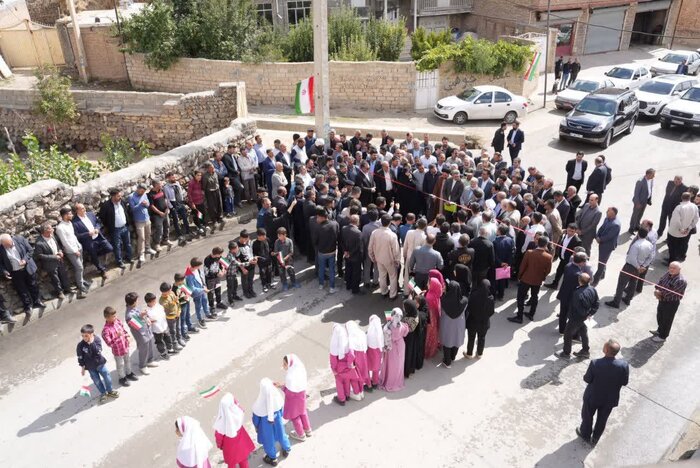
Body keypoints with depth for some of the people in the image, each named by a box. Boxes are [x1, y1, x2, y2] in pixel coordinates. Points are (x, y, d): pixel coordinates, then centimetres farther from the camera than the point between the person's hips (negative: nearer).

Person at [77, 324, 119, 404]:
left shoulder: (97, 340, -18)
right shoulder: (80, 345, -17)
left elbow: (98, 351, -29)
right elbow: (80, 358, -6)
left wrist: (92, 343, -36)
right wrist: (82, 367, -1)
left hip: (100, 363, 0)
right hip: (90, 367, 0)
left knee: (107, 378, 10)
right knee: (97, 381, 12)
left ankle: (110, 391, 34)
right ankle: (103, 393, 33)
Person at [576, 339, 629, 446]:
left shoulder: (595, 363, -34)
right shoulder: (623, 365, -28)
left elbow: (587, 379, -20)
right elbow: (624, 382, -12)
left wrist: (585, 376, 3)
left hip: (593, 397, -2)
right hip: (611, 399, 2)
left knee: (588, 416, 27)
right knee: (602, 419, 28)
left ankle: (585, 434, 51)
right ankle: (595, 438, 50)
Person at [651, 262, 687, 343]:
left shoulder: (681, 281, -28)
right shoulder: (667, 274, -6)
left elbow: (672, 293, -28)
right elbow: (660, 282, 2)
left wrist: (660, 293, -17)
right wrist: (657, 290, -17)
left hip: (672, 303, -7)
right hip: (662, 299, 7)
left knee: (667, 320, 11)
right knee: (660, 316, 26)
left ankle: (662, 336, 29)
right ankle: (659, 330, 49)